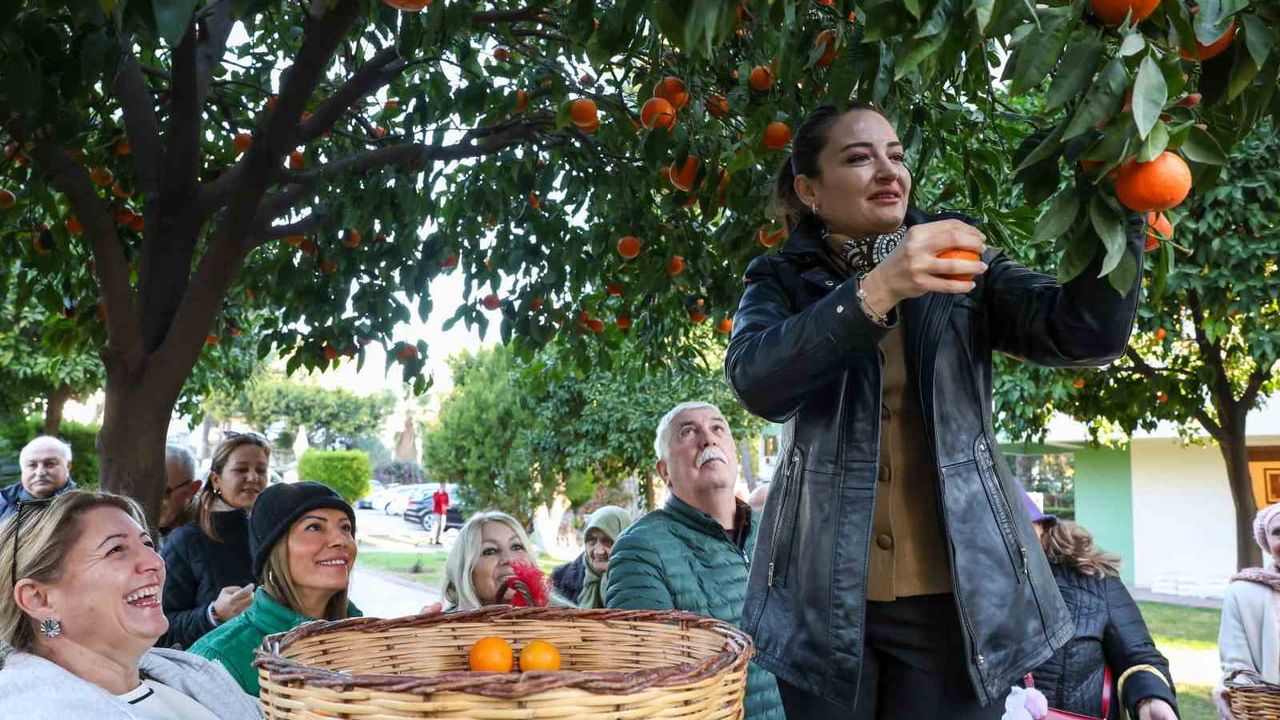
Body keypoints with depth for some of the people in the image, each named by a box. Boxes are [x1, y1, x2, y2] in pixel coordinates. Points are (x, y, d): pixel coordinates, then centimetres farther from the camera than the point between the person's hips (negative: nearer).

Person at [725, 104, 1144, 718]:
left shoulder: (964, 268, 8)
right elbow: (755, 381, -18)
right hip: (823, 596, 0)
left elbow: (1087, 334, -8)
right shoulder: (783, 283, 4)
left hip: (959, 595, 1)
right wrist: (877, 289, -29)